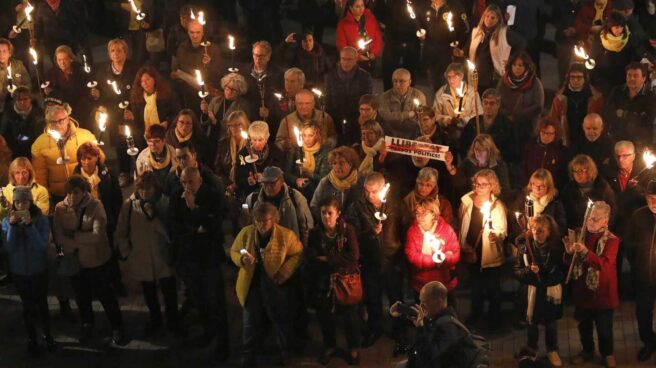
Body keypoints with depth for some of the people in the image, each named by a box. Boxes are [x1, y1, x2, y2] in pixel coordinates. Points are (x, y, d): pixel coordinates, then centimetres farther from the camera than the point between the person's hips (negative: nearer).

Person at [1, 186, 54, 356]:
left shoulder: (42, 219, -12)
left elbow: (42, 245, -22)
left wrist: (29, 224, -30)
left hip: (39, 271, -1)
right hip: (19, 272, 1)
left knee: (42, 304, 10)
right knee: (28, 307, 11)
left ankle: (47, 335, 30)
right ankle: (32, 339, 26)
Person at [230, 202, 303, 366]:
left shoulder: (286, 235, -12)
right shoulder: (246, 233, -5)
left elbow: (298, 254, -3)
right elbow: (233, 251, 5)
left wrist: (285, 272, -15)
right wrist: (242, 259, -19)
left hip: (276, 286, -1)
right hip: (252, 284, 2)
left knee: (281, 321, 15)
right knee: (251, 322, 12)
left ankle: (285, 354, 37)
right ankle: (248, 357, 29)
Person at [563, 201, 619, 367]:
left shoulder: (611, 240, -13)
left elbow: (604, 264, -26)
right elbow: (569, 262, 6)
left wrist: (585, 252, -39)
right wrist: (569, 252, -18)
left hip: (602, 291, -4)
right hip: (582, 289, 5)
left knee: (604, 327, 9)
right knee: (584, 324, 18)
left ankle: (607, 353, 29)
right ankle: (587, 350, 37)